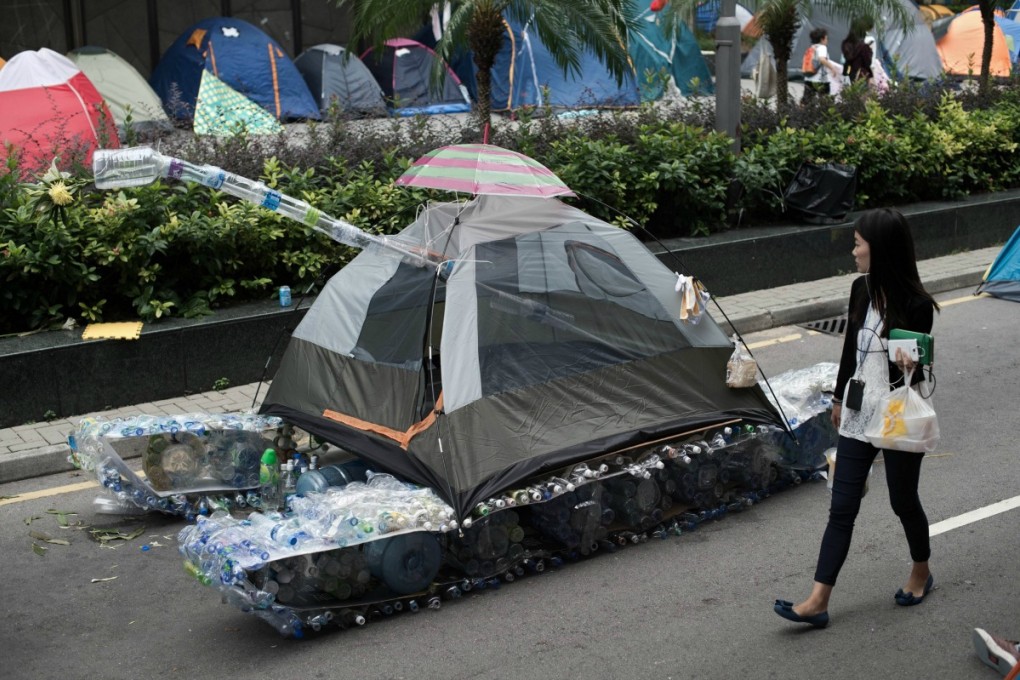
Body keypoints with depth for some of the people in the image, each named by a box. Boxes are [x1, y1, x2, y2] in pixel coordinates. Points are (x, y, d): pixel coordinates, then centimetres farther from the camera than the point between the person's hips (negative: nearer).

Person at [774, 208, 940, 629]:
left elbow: (920, 370, -9)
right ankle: (817, 602, 4)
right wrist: (840, 398, 20)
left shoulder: (916, 305, -17)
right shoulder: (862, 290, 1)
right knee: (842, 508, 4)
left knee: (903, 501, 13)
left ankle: (921, 574, 40)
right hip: (858, 414, 6)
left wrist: (909, 367, -32)